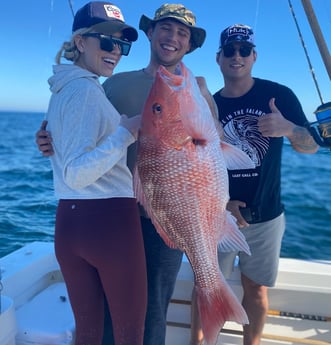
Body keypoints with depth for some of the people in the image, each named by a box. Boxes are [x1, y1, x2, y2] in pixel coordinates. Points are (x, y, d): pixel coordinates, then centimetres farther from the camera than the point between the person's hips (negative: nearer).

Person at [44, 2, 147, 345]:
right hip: (108, 220, -8)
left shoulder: (62, 89, 16)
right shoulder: (87, 89, -12)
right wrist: (126, 132, -22)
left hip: (69, 221, 9)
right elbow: (77, 174, -19)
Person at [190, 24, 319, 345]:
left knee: (255, 287, 12)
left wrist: (288, 128, -28)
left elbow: (311, 146, -6)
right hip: (218, 215, 1)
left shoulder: (279, 95, -4)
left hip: (265, 215, 0)